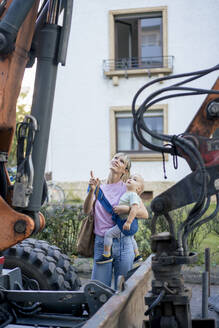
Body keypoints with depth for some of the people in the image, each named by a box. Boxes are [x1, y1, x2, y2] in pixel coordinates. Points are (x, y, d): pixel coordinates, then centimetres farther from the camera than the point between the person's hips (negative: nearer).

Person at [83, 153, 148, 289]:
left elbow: (144, 214, -1)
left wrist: (126, 209, -16)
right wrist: (92, 190, -19)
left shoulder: (127, 188, 4)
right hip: (101, 243, 1)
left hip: (123, 243, -1)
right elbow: (87, 210, -4)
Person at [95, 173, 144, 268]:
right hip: (125, 222, 11)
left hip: (125, 224, -11)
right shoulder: (127, 194, 14)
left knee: (108, 233, -12)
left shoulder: (133, 195, -18)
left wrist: (128, 222, -33)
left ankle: (107, 255, -8)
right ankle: (137, 256, 42)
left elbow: (134, 208, -30)